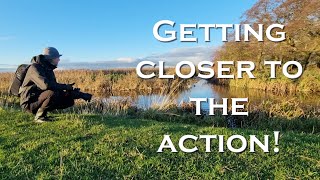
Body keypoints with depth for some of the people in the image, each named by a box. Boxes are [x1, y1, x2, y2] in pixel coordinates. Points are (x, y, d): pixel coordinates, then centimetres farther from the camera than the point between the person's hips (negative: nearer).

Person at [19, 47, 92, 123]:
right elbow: (46, 85, -36)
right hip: (29, 102, -8)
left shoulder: (49, 69, 11)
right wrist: (65, 87, -22)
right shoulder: (35, 68, -18)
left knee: (69, 100, -2)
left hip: (41, 99, 8)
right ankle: (39, 116, -14)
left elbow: (55, 86, 13)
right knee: (53, 93, -35)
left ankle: (42, 111, 6)